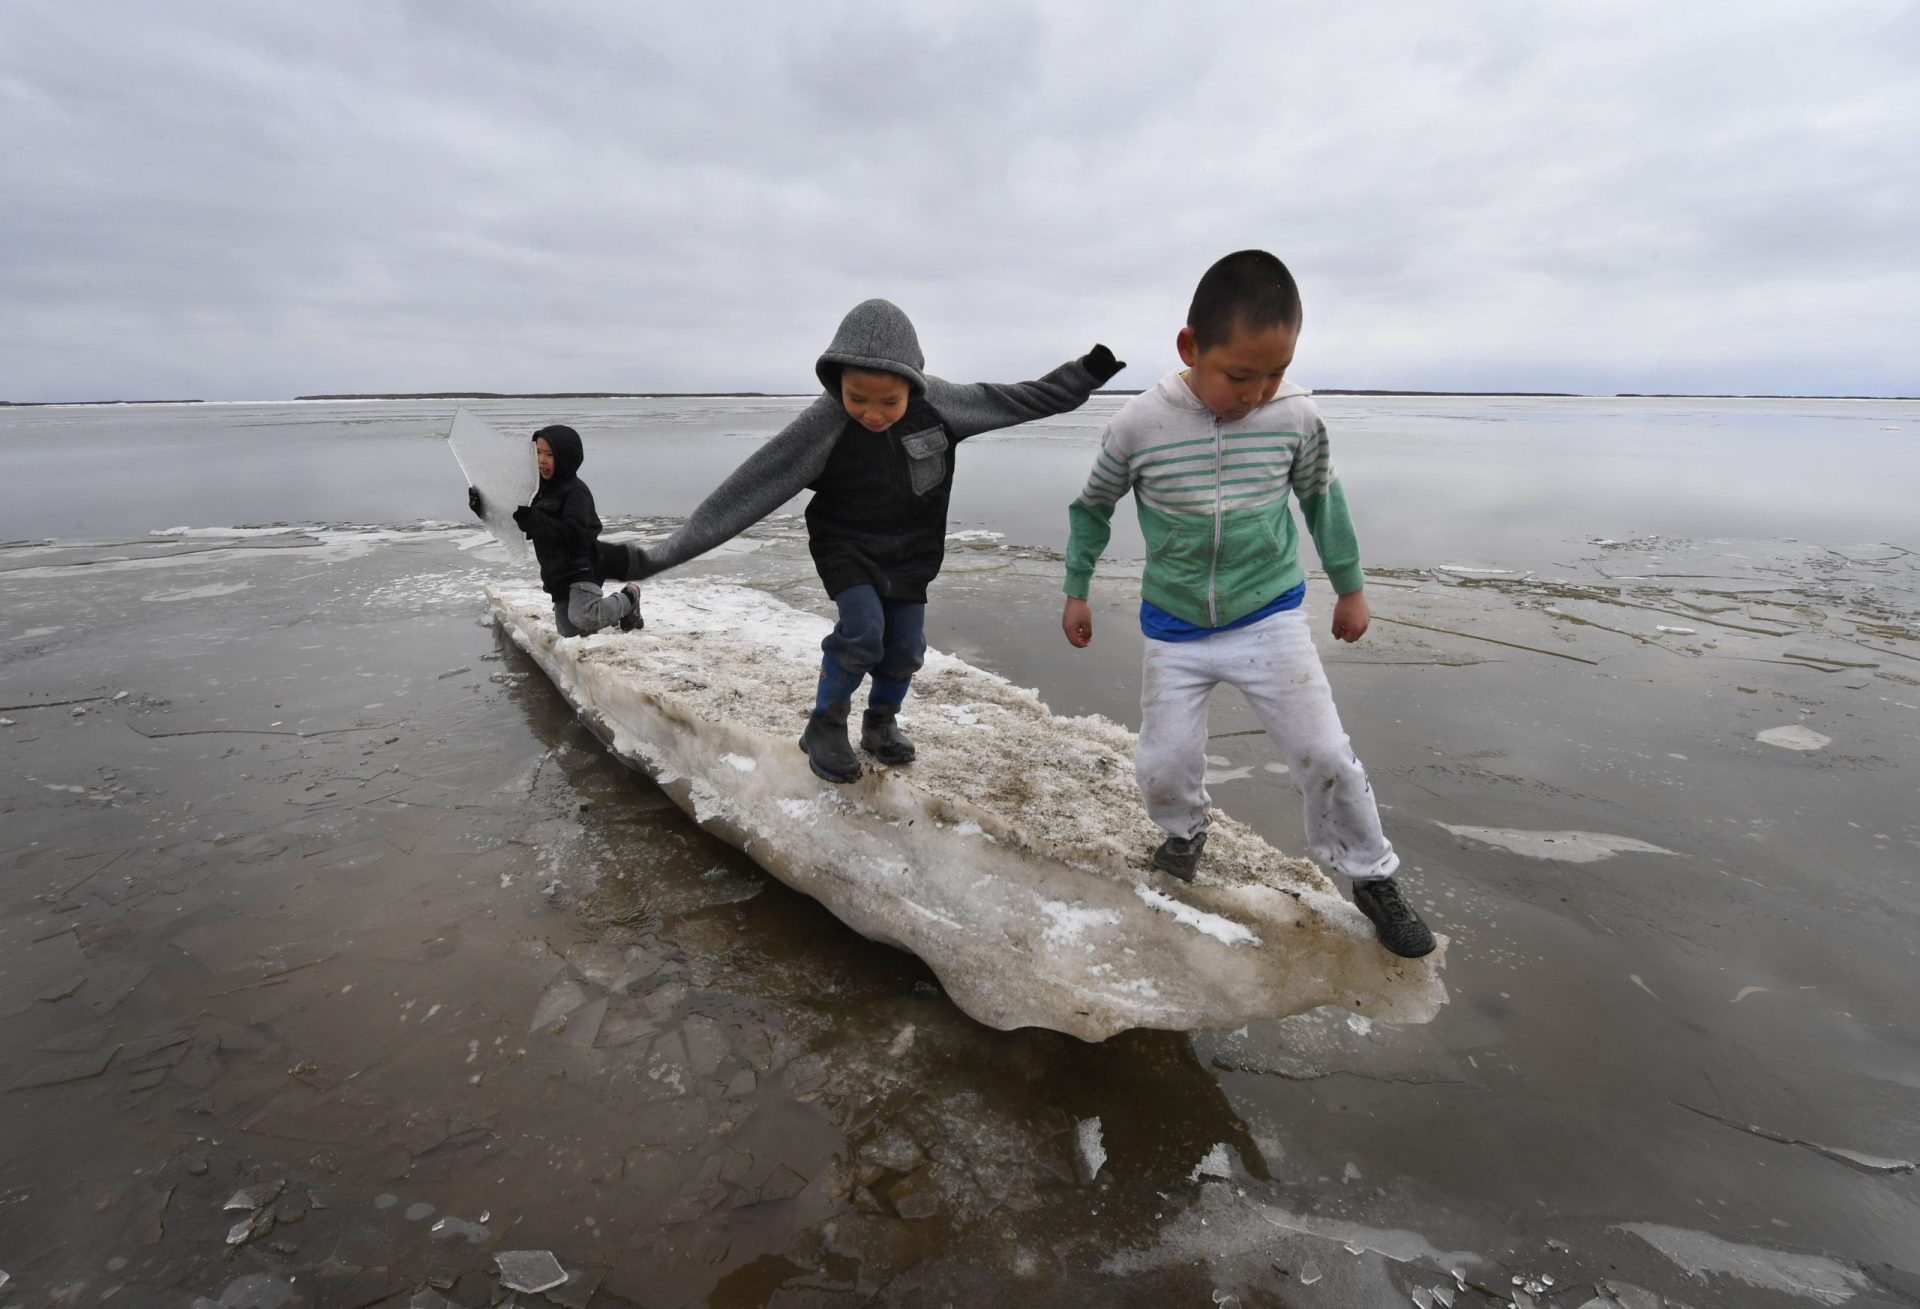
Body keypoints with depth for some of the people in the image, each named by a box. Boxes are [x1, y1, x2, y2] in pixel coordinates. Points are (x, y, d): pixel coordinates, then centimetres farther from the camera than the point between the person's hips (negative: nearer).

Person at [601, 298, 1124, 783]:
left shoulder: (937, 402, -17)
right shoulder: (821, 424, -27)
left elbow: (1009, 400, 0)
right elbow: (746, 490, -27)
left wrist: (1081, 376, 1)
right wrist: (655, 556, -30)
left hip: (911, 550, 4)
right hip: (846, 547, -3)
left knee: (905, 644, 5)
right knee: (862, 630, -22)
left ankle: (881, 722, 33)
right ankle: (825, 726, 3)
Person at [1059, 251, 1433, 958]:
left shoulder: (1297, 414, -11)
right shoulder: (1139, 423, -15)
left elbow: (1321, 496, 7)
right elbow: (1093, 505, 1)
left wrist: (1350, 585, 15)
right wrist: (1076, 591, 7)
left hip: (1269, 615, 0)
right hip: (1174, 628, 0)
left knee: (1324, 754, -3)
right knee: (1163, 765, 3)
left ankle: (1371, 875, 22)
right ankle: (1184, 833, 37)